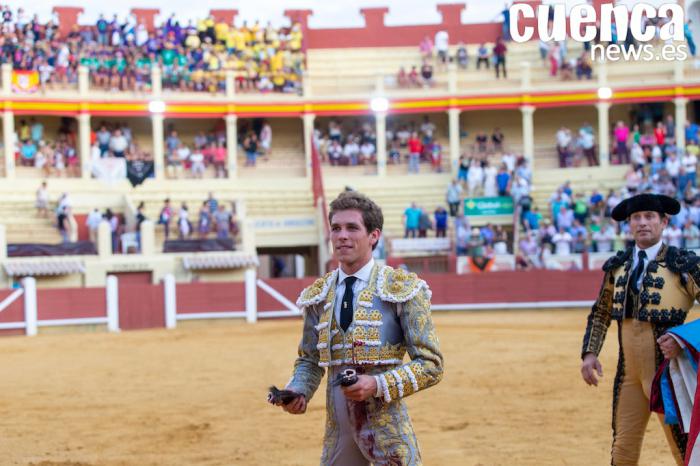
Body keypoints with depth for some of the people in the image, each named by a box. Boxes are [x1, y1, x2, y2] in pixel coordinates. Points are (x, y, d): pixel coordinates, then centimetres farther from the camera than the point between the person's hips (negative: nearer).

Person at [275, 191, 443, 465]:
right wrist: (298, 391, -4)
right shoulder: (317, 296, 6)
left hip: (388, 426, -4)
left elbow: (430, 364, -7)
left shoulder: (403, 288, -6)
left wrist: (378, 385, -21)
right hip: (338, 429, 4)